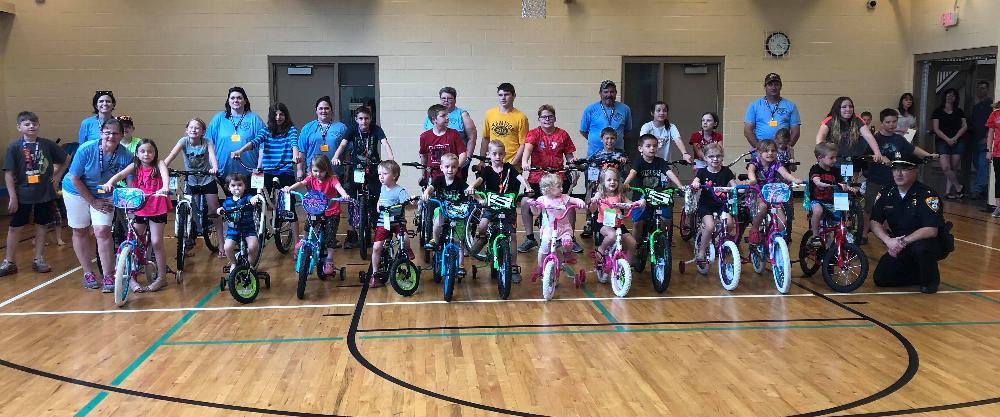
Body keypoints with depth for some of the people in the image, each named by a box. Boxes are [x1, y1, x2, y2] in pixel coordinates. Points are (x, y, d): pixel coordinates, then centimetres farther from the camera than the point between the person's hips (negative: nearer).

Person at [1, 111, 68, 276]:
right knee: (15, 227, 5)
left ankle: (38, 259, 21)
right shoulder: (14, 147, -7)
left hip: (45, 194, 2)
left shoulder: (47, 144, -2)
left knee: (41, 225, 10)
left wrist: (57, 175, 5)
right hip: (22, 194, -2)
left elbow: (64, 160, 15)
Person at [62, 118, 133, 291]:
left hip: (104, 196, 0)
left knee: (103, 231, -13)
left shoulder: (126, 156, -21)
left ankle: (108, 276, -6)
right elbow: (75, 179, -16)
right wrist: (93, 202, -14)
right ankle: (88, 273, 20)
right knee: (80, 231, 6)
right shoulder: (86, 149, -24)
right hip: (77, 192, 0)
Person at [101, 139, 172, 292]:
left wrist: (165, 187, -47)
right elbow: (121, 174, -15)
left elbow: (165, 174, -25)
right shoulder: (134, 166, 1)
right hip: (138, 208, 3)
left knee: (156, 243, -1)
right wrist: (109, 182, -36)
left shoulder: (159, 164, -5)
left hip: (157, 209, -3)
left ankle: (161, 277, 11)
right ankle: (131, 277, 15)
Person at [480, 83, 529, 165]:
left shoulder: (520, 117, -4)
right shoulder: (490, 114, 7)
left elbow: (523, 144, -4)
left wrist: (513, 163, -12)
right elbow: (485, 139, 14)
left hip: (512, 165, -3)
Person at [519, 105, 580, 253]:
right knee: (525, 203, -14)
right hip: (537, 177, -1)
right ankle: (530, 238, 4)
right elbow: (528, 147, -21)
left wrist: (574, 173, 0)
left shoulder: (562, 135, 5)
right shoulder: (534, 133, -2)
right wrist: (524, 162, -40)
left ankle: (571, 238, 8)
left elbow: (569, 156, 11)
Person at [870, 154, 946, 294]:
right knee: (880, 279, -9)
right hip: (899, 248, 5)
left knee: (920, 247, -39)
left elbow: (931, 230, -28)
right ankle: (919, 274, 17)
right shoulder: (887, 193, -2)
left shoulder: (927, 195, -18)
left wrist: (903, 242, -32)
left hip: (931, 245, -5)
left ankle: (931, 279, -7)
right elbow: (875, 223, -4)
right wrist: (888, 240, -22)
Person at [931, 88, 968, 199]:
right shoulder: (938, 111, 7)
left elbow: (964, 126, 7)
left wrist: (955, 138, -8)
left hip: (957, 142, 3)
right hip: (942, 141, -2)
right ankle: (959, 188, -1)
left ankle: (948, 192, 3)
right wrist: (947, 139, -12)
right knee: (945, 167, -17)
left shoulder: (959, 112, 15)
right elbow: (936, 129, -1)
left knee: (953, 169, -2)